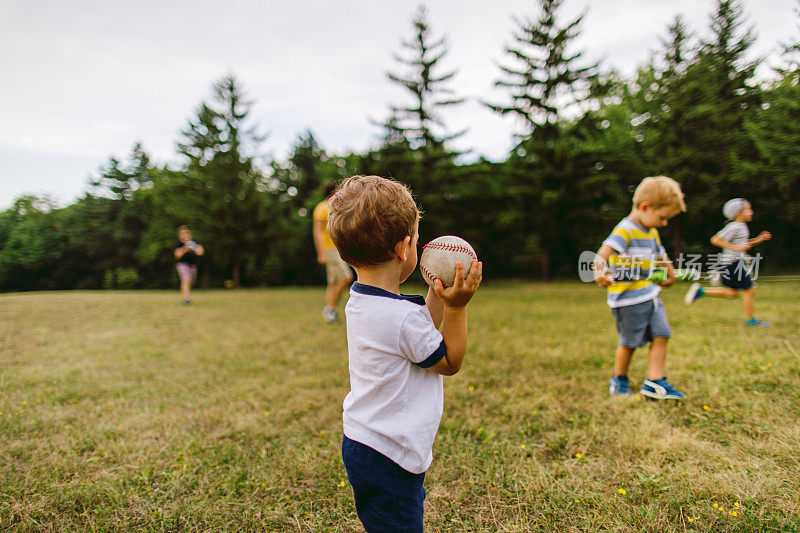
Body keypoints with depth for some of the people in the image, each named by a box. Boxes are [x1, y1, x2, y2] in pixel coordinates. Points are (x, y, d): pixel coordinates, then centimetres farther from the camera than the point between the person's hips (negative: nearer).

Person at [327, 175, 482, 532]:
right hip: (389, 459, -9)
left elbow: (424, 334, 11)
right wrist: (457, 306, -14)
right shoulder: (401, 317, -28)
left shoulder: (359, 302, 0)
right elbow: (450, 362, -11)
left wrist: (438, 294, 0)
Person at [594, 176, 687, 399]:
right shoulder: (625, 230, -17)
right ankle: (619, 380, 25)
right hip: (627, 299, -8)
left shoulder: (652, 233, 13)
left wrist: (670, 274, 43)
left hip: (650, 295, 9)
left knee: (661, 335, 2)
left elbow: (661, 256, 31)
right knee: (629, 343, 4)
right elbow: (605, 251, -35)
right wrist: (599, 272, -52)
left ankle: (654, 382, 9)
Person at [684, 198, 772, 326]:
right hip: (734, 262, -10)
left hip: (738, 263, 10)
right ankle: (751, 320, 11)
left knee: (733, 293, 13)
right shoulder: (734, 227, -14)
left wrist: (758, 240, 17)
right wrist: (735, 247, -23)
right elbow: (715, 240, -20)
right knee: (749, 290, -1)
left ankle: (701, 291, 11)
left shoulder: (742, 226, 16)